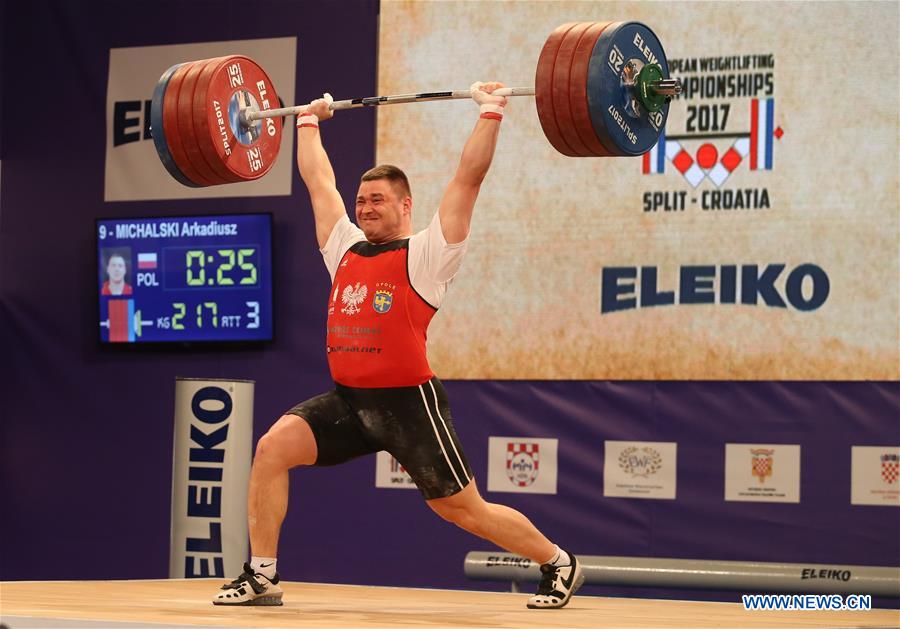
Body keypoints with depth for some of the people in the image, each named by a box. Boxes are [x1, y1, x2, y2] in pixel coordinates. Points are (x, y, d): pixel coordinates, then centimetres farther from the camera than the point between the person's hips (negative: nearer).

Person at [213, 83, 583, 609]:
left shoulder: (426, 254, -3)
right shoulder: (345, 249, 13)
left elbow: (469, 177, -7)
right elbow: (318, 180, 24)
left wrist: (491, 113, -8)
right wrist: (309, 121, 31)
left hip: (409, 402, -5)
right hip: (347, 400, 5)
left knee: (464, 509, 2)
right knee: (272, 449, -14)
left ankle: (560, 565, 23)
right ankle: (261, 576, -6)